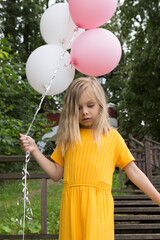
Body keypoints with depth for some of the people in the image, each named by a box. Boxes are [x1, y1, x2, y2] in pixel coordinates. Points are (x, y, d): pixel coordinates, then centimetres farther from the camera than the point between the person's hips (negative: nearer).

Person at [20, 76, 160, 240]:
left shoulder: (112, 136, 9)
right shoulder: (68, 137, 15)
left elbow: (133, 172, 9)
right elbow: (56, 174, 14)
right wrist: (34, 150, 5)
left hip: (97, 205, -2)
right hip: (71, 205, 3)